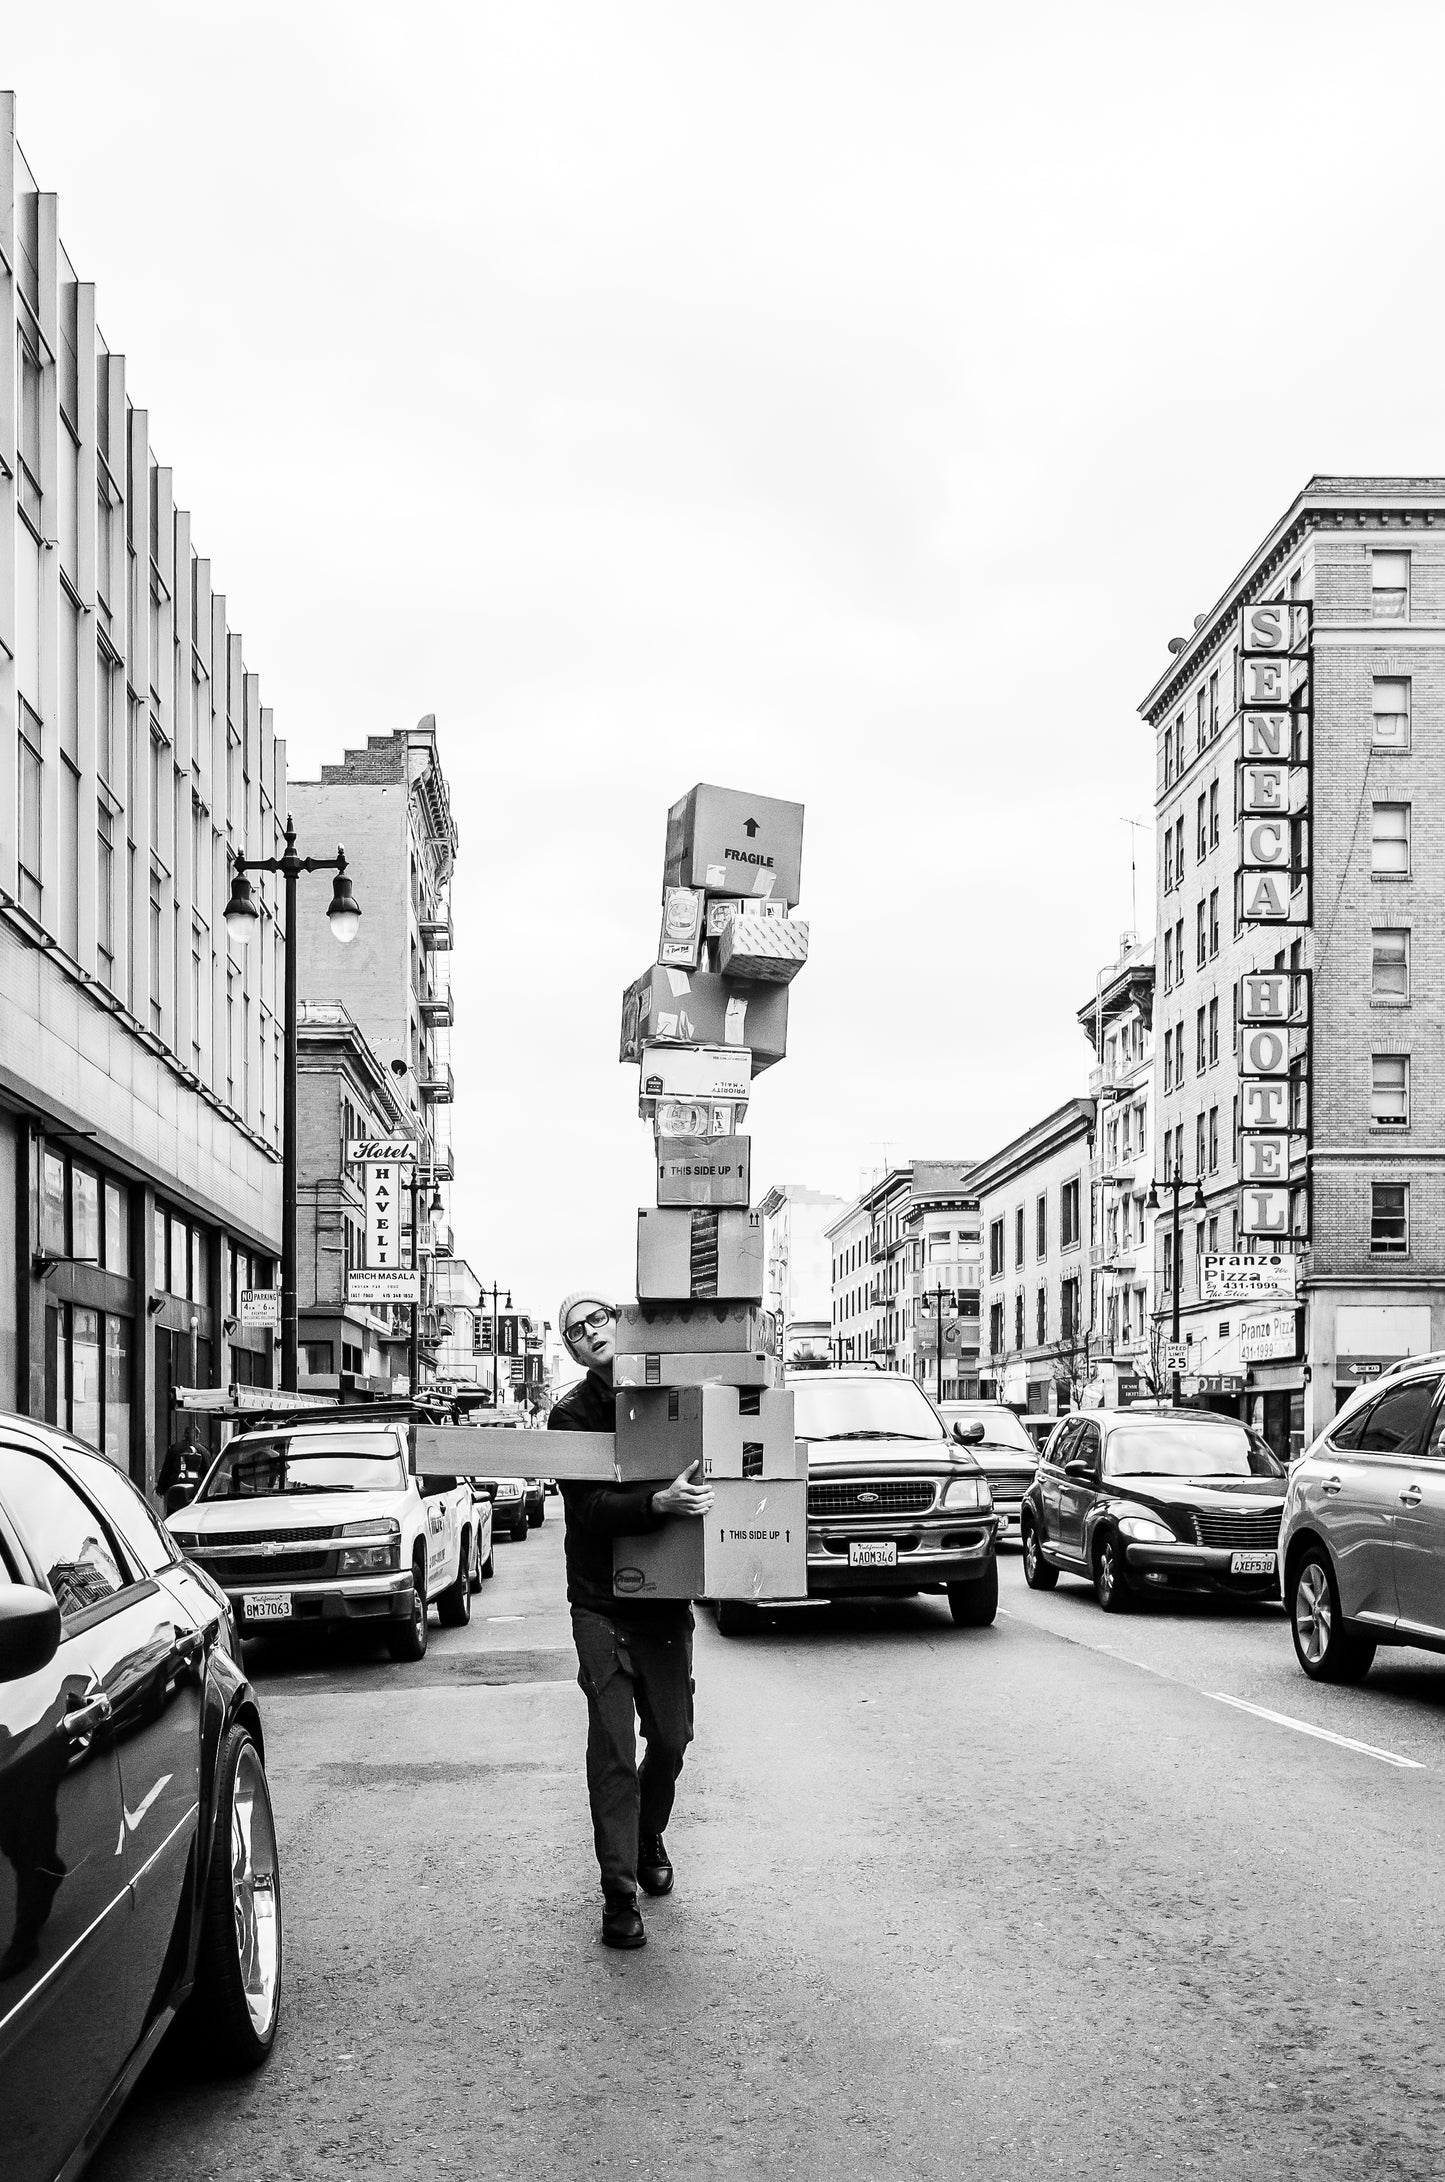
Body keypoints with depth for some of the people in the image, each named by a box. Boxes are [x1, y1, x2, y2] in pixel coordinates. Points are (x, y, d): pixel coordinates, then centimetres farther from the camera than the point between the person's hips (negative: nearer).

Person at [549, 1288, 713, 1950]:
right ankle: (619, 1894, -1)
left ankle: (649, 1838, 37)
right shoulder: (572, 1414, -5)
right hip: (602, 1603, -3)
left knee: (670, 1738, 11)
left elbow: (704, 1468, 16)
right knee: (613, 1747, -7)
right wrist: (659, 1504, -33)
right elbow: (590, 1508, -18)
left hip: (666, 1599, 3)